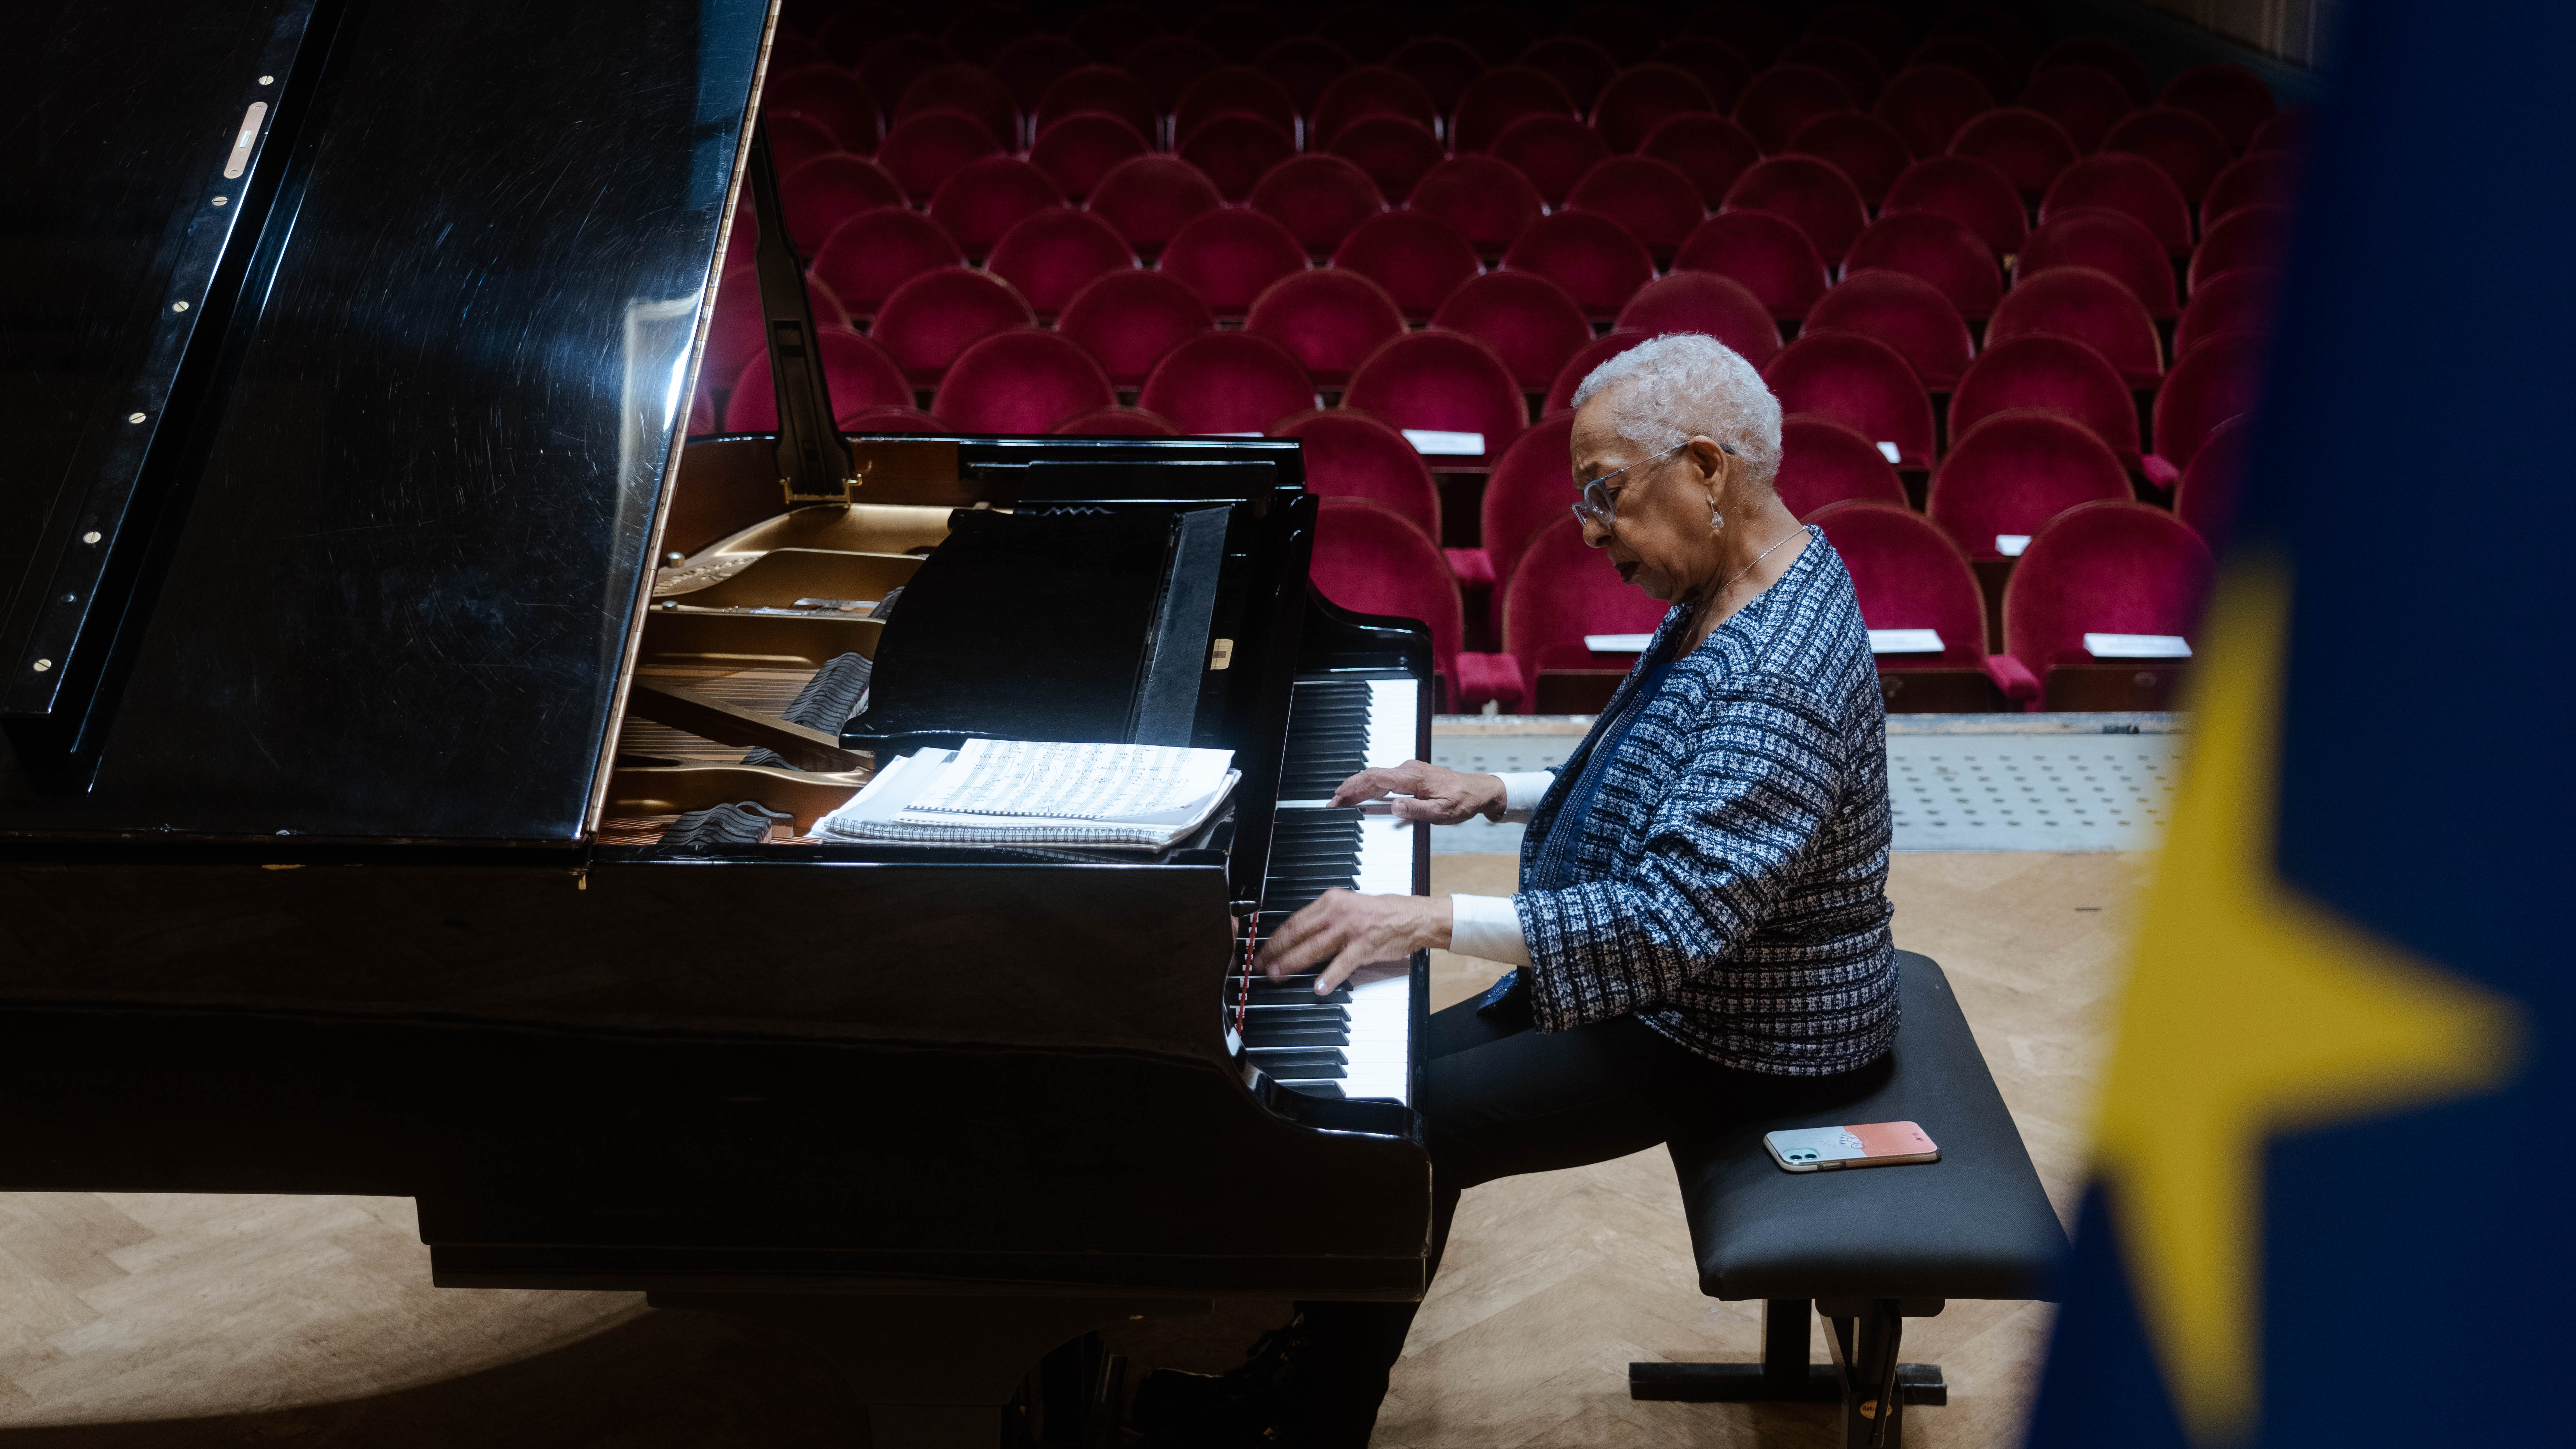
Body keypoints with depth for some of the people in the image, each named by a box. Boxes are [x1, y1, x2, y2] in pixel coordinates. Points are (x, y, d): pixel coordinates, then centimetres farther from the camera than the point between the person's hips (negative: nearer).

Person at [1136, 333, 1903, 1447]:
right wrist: (1495, 794, 6)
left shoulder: (1778, 678, -30)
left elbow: (1678, 918, -36)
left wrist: (1435, 919, -38)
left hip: (1741, 1039, -10)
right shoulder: (1736, 590, 4)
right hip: (1677, 976, 10)